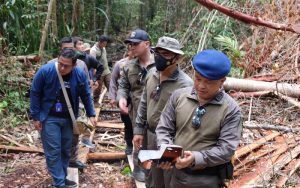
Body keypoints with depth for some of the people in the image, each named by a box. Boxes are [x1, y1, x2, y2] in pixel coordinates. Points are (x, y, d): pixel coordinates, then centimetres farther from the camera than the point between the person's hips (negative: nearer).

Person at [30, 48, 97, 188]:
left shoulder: (80, 74, -10)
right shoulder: (45, 71, -19)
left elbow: (86, 96, 4)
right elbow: (35, 94, -9)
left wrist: (91, 114, 5)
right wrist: (35, 117, -8)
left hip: (69, 119, 4)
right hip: (49, 118, -3)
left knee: (66, 150, 14)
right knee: (53, 152, -4)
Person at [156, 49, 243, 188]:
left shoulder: (231, 109, -12)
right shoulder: (178, 96, -2)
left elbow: (226, 148, -16)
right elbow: (164, 129, 1)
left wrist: (196, 158, -29)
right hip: (176, 173, 3)